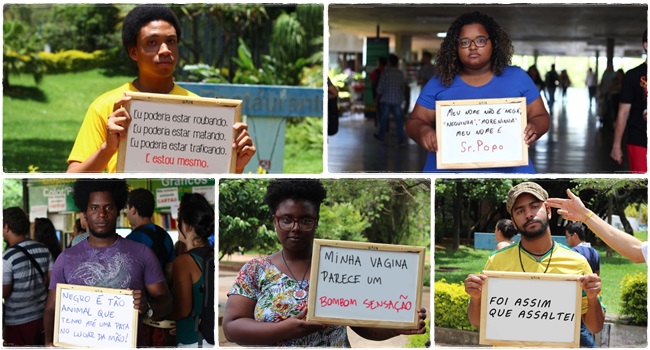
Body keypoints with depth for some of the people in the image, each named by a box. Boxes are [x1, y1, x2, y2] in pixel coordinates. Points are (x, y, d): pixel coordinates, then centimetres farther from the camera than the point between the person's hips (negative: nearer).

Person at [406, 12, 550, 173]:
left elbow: (541, 117, 11)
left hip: (509, 171, 0)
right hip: (450, 171, 0)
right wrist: (424, 132, -16)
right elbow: (414, 122, 8)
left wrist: (533, 129, -13)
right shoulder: (439, 83, 7)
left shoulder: (517, 78, 7)